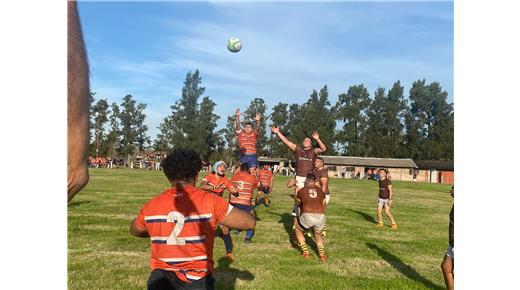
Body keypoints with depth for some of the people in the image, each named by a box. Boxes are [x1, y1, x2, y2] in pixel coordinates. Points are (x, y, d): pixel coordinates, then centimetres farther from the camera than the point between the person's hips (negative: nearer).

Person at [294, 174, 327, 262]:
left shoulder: (301, 191, 14)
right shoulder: (320, 191, 19)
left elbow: (298, 203, 34)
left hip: (307, 216, -2)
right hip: (320, 217, 3)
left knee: (298, 231, 28)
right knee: (318, 235, 32)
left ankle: (305, 252, 18)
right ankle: (322, 254, 12)